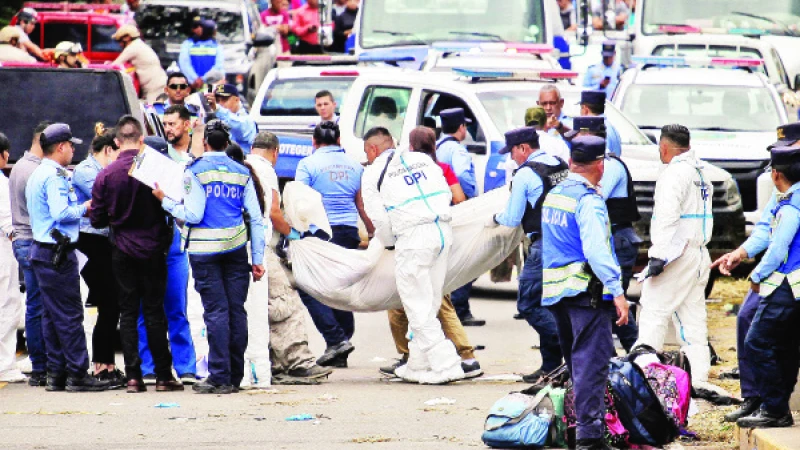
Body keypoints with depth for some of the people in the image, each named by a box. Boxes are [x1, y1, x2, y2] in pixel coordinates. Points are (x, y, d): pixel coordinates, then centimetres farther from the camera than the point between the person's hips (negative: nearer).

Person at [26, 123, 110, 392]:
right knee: (70, 315, -8)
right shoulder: (54, 176, -15)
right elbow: (61, 213, -24)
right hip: (58, 253, -10)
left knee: (52, 315, 10)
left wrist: (78, 208, 16)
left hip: (41, 250, 10)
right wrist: (84, 208, -8)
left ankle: (56, 373, 11)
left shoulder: (37, 175, 17)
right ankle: (78, 374, -7)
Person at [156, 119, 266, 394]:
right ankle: (235, 376, 10)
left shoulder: (196, 171, -4)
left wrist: (165, 201, 3)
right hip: (236, 248, 3)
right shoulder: (241, 173, 8)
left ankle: (220, 377, -6)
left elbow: (193, 215, -11)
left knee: (216, 311, -4)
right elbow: (256, 219, 6)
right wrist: (258, 259, 10)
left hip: (205, 249, -3)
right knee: (236, 310, 6)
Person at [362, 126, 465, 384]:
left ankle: (446, 365, -10)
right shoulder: (423, 159, 19)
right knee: (429, 303, 14)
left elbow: (379, 219, 2)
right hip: (443, 231, 6)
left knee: (419, 307, -1)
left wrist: (387, 242, 20)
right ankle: (418, 365, 20)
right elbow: (447, 194, 16)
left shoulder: (373, 174, 4)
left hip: (413, 237, -6)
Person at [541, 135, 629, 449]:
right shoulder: (589, 201, -14)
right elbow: (596, 250, -24)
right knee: (592, 363, -9)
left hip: (555, 291, 9)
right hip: (587, 292, -9)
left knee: (574, 362, 18)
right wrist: (617, 291, -26)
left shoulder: (553, 196, 13)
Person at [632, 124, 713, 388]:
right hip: (699, 253, 9)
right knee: (692, 318, 9)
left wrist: (659, 255, -24)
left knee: (653, 311, -8)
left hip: (677, 256, -9)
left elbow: (668, 217, -21)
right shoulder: (700, 172, 16)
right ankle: (698, 378, 7)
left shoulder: (674, 173, -13)